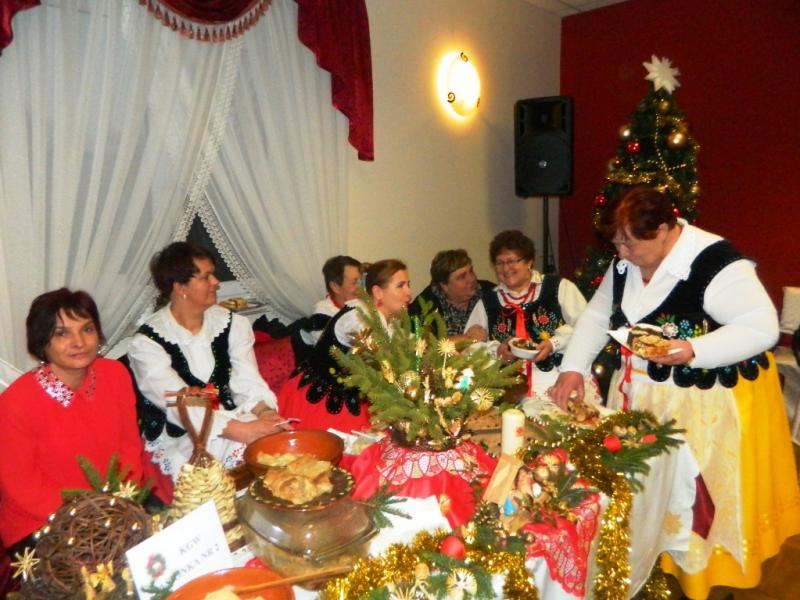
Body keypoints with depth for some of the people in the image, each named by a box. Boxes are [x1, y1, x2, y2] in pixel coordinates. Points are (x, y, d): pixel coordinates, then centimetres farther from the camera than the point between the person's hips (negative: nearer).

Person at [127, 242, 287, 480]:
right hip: (181, 439, -4)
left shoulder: (232, 324, 4)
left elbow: (248, 381, -4)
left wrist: (265, 412, -27)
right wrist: (243, 431, -30)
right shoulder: (146, 343, -10)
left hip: (234, 420, 4)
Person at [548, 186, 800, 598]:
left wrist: (692, 350, -33)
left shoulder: (715, 265, -22)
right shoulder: (626, 263, 0)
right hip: (640, 395, 7)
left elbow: (762, 329, -22)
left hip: (704, 405, -7)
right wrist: (573, 369, -3)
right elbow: (596, 316, 7)